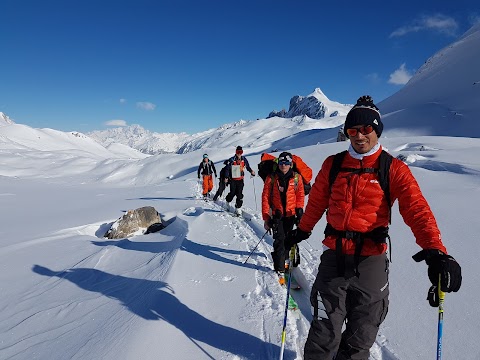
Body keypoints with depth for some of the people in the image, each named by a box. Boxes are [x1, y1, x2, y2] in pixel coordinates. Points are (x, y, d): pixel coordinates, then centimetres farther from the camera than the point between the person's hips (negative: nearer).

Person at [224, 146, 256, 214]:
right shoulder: (231, 160, -5)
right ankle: (228, 201, 32)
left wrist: (251, 171, -4)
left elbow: (248, 167, 13)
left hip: (240, 179, 2)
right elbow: (227, 169, 0)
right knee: (233, 193, 3)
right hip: (233, 179, -2)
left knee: (239, 194, -3)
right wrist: (226, 177, -6)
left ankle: (238, 207, 5)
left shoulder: (244, 159, 3)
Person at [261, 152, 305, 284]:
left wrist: (299, 210, -4)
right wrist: (266, 217, -5)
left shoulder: (296, 178, -1)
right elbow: (265, 197, -3)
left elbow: (300, 195, 7)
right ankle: (280, 270, -2)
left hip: (290, 214, 2)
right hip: (277, 215, -2)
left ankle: (282, 258, 37)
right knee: (279, 241, -9)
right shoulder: (271, 178, -5)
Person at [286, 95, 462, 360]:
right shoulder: (333, 164, 3)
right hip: (334, 256, 1)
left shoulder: (393, 169, -4)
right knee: (324, 333, 6)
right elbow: (317, 201, 15)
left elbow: (417, 209, -15)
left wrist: (434, 250, -30)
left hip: (371, 260, -1)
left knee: (360, 336, 16)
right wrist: (302, 230, 23)